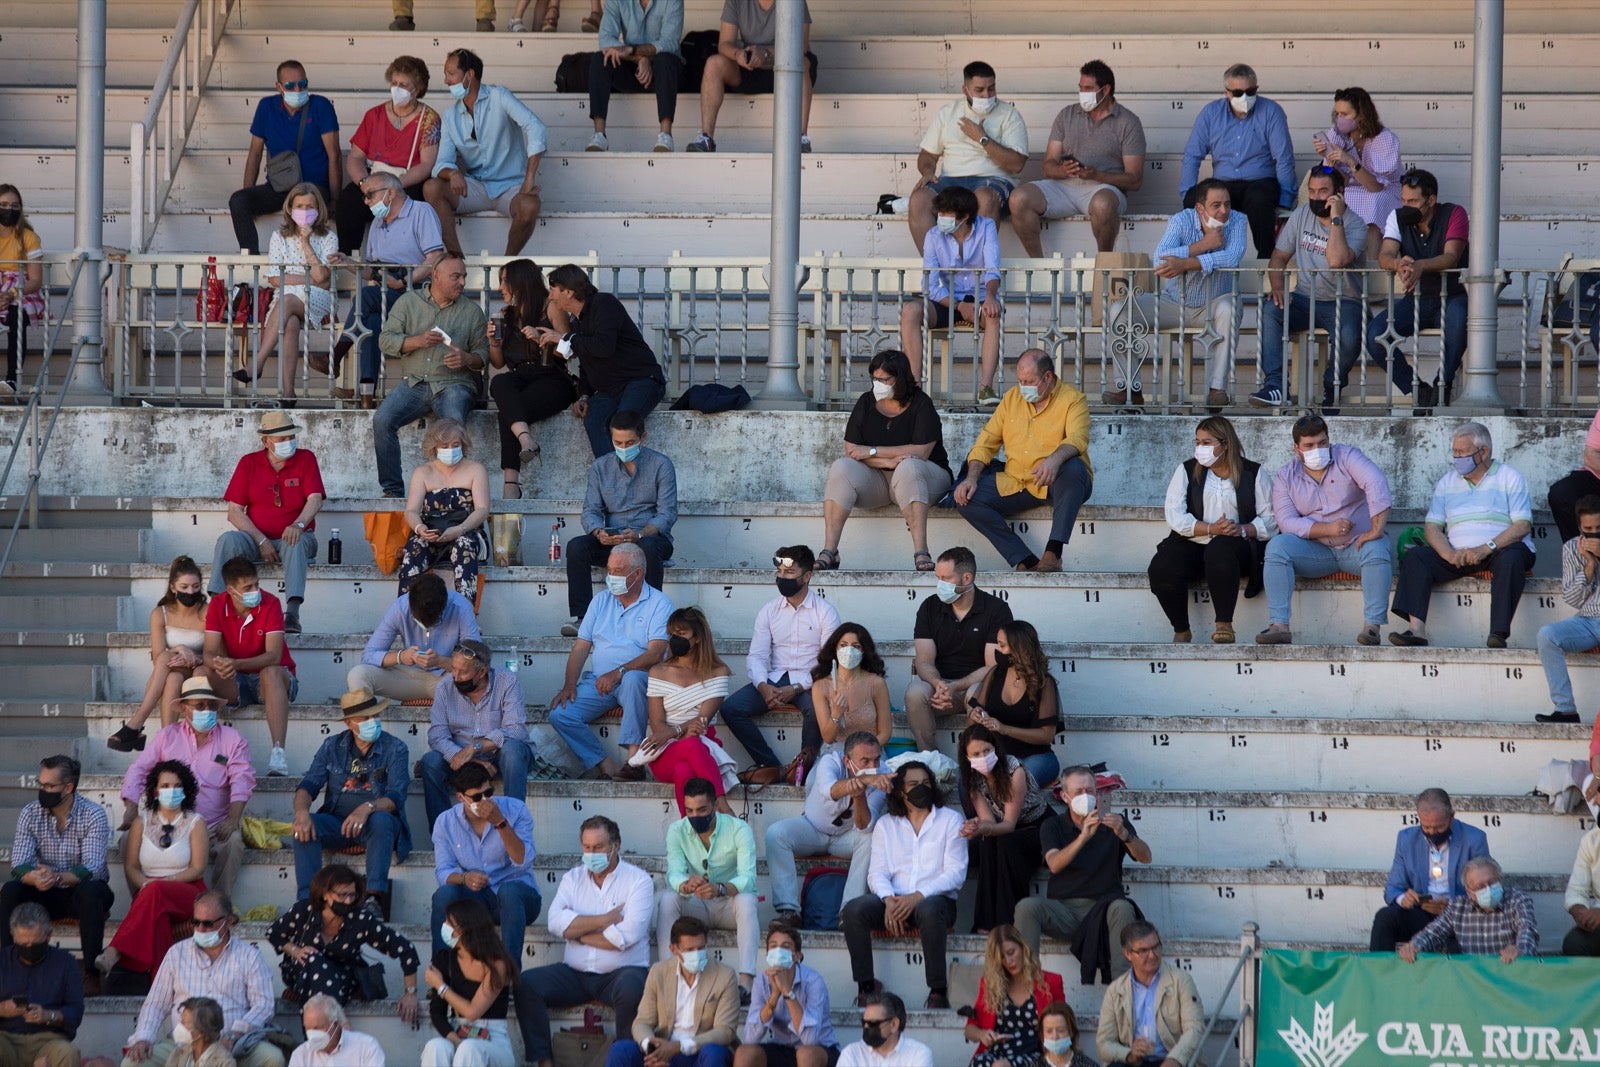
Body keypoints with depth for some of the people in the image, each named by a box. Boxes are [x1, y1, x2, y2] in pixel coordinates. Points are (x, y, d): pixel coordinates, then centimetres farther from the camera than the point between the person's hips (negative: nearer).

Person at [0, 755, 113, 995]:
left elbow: (92, 868, -25)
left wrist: (58, 878, -45)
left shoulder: (94, 815, -13)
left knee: (91, 891, -37)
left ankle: (91, 972, -34)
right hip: (45, 894, 3)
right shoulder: (30, 813, -5)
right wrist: (34, 878, -39)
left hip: (82, 889, -3)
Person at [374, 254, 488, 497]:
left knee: (454, 422, -34)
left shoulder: (472, 311, 12)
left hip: (454, 383, -1)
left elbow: (483, 354, 11)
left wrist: (467, 359, -12)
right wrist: (417, 341, -13)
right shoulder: (408, 302, 11)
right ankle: (391, 490, -18)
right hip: (414, 383, 1)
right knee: (382, 420, -24)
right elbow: (386, 340, 4)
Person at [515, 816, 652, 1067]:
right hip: (575, 972, 4)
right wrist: (604, 920, -10)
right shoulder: (573, 878, 12)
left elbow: (626, 936, -15)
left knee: (631, 988, -38)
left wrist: (577, 932, -5)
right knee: (526, 984, -18)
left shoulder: (638, 881, -1)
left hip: (621, 971, -4)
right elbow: (556, 922, -5)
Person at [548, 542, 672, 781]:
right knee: (560, 714, -19)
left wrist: (619, 673, -27)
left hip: (638, 681, -5)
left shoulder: (658, 604, -1)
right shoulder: (601, 601, 16)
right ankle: (608, 767, -24)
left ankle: (634, 759, -39)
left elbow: (655, 654, -14)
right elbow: (580, 648, 13)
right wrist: (569, 685, -3)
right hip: (598, 681, 5)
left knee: (632, 679, -40)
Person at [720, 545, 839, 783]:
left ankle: (805, 766, -16)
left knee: (816, 708, -38)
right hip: (774, 680, 4)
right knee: (731, 708, -19)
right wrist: (763, 687, -17)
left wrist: (796, 689, -20)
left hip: (808, 683, -4)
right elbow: (756, 656, 4)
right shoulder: (769, 610, 9)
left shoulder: (825, 612, -1)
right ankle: (768, 766, -13)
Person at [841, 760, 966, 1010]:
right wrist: (889, 900, -16)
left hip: (936, 898, -3)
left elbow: (956, 873, -2)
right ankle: (867, 987, -23)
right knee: (853, 910, -27)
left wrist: (917, 896, -16)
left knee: (929, 910, -40)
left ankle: (938, 991, -33)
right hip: (895, 900, 3)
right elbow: (877, 872, 7)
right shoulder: (886, 825, 17)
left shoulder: (950, 820, 9)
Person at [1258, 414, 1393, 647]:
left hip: (1356, 545, -2)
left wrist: (1376, 530, -32)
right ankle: (1279, 626, -30)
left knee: (1377, 549, -35)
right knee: (1277, 546, -24)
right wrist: (1328, 529, -23)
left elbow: (1376, 484, -19)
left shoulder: (1347, 457, -3)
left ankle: (1372, 626, -36)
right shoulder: (1286, 477, 3)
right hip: (1317, 551, 2)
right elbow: (1287, 522, -9)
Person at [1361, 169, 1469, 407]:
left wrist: (1420, 266, -44)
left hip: (1451, 297, -3)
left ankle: (1443, 385, -21)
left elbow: (1451, 258, -24)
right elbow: (1384, 256, -14)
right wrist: (1398, 264, -40)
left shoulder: (1454, 215, -9)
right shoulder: (1398, 218, 1)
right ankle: (1418, 390, -11)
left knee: (1458, 317, -40)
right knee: (1374, 334, -22)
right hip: (1415, 300, 3)